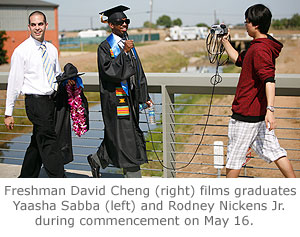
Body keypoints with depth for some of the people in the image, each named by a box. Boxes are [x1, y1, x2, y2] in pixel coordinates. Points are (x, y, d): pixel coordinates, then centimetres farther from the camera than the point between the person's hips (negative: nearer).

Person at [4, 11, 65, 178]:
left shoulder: (52, 49, 12)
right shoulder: (21, 51, -6)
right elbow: (14, 82, -5)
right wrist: (9, 113, -5)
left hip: (51, 100, 6)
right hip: (35, 102, -6)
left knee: (38, 143, 13)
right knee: (49, 144, -9)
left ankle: (26, 180, 25)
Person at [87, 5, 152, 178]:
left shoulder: (129, 45, 14)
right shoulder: (105, 47, -7)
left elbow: (139, 73, 16)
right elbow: (110, 71, -22)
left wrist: (144, 97, 12)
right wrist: (124, 52, -25)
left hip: (130, 97, 7)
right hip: (115, 98, -7)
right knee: (124, 137, -3)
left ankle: (97, 159, 35)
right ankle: (134, 177, 3)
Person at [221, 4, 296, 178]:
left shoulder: (260, 49, -20)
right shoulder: (263, 45, 12)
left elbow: (269, 80, -30)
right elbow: (239, 60, 28)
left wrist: (270, 109, -37)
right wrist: (225, 41, 25)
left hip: (246, 113, -10)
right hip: (260, 112, 10)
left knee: (235, 154, 4)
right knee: (272, 150, 12)